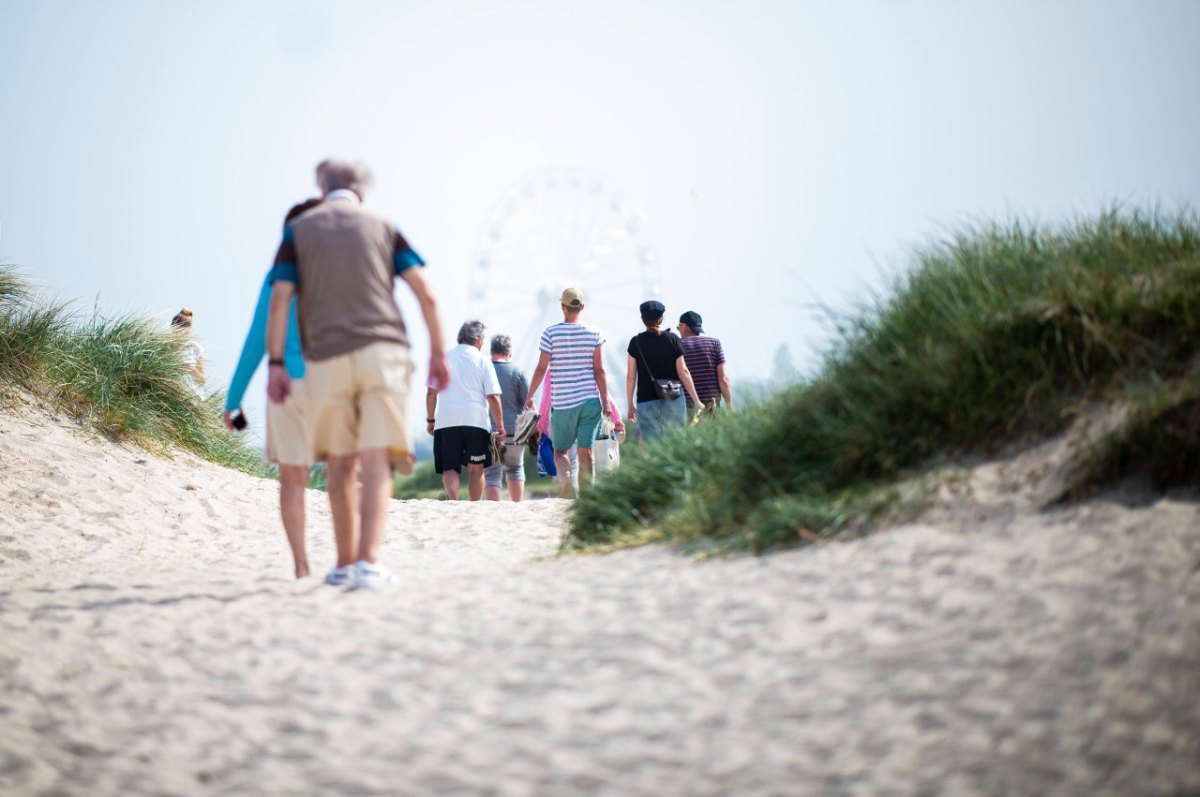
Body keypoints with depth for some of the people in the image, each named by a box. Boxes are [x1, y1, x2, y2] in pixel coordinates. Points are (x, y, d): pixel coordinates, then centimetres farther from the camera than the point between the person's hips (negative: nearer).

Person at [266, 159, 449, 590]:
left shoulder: (298, 231, 13)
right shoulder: (383, 227, 14)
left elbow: (279, 301, 1)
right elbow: (424, 294, 5)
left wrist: (276, 364, 2)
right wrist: (438, 352, 10)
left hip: (327, 359, 1)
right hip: (383, 351, 0)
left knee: (340, 464, 12)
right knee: (376, 461, -8)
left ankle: (345, 563, 18)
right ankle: (368, 562, -21)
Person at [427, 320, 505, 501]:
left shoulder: (443, 358, 10)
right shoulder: (482, 360, 4)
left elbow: (431, 392, 7)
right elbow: (493, 396, -2)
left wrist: (430, 420, 16)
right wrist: (500, 426, 3)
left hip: (446, 421, 1)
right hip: (475, 420, -1)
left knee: (449, 468, 2)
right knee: (475, 468, 9)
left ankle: (453, 500, -21)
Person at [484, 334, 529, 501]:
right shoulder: (518, 372, -1)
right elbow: (528, 403, 0)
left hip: (489, 430, -1)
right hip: (514, 429, 1)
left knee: (491, 474, 2)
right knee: (515, 469, 18)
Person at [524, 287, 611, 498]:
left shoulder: (551, 333, -4)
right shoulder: (593, 334, 1)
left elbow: (541, 369, -3)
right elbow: (599, 371, 0)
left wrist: (529, 397, 8)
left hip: (562, 403, -1)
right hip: (590, 401, 1)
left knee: (560, 451, 12)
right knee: (585, 452, 3)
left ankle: (565, 477, -16)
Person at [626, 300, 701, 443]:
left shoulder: (636, 342, 1)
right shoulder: (673, 339, 1)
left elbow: (631, 376, 2)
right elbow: (683, 372, -2)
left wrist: (630, 404, 11)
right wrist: (696, 401, 3)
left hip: (646, 402, 0)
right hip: (673, 401, 0)